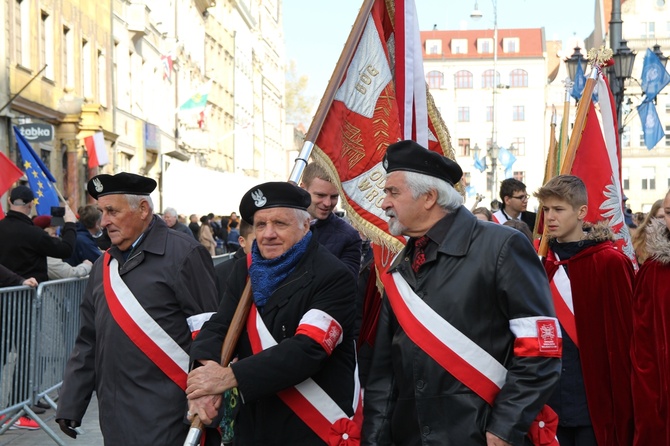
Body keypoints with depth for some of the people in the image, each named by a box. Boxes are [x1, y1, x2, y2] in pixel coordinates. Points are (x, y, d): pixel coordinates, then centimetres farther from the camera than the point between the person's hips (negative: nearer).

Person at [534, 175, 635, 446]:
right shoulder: (547, 261, 9)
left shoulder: (610, 262, -10)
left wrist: (620, 402, -10)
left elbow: (622, 336, -10)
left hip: (594, 400, -5)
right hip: (553, 400, 6)